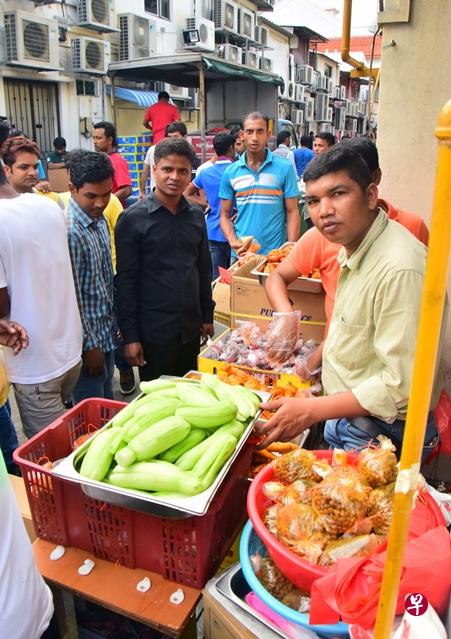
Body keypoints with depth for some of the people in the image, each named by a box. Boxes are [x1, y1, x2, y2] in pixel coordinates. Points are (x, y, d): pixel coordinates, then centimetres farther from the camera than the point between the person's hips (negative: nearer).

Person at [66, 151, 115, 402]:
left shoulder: (100, 220, 4)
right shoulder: (70, 231, -24)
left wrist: (115, 322, 15)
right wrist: (90, 345, -16)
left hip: (106, 332, 8)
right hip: (87, 339, -8)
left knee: (108, 402, 24)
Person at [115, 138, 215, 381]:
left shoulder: (196, 216, 5)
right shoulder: (133, 219, -9)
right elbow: (125, 281, -10)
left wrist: (207, 315, 13)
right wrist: (130, 336, -11)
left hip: (191, 328, 5)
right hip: (153, 331, -5)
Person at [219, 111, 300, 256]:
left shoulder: (284, 168, -2)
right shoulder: (230, 172, 4)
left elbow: (292, 213, -1)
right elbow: (225, 215, 7)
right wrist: (233, 241, -11)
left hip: (275, 255, -2)